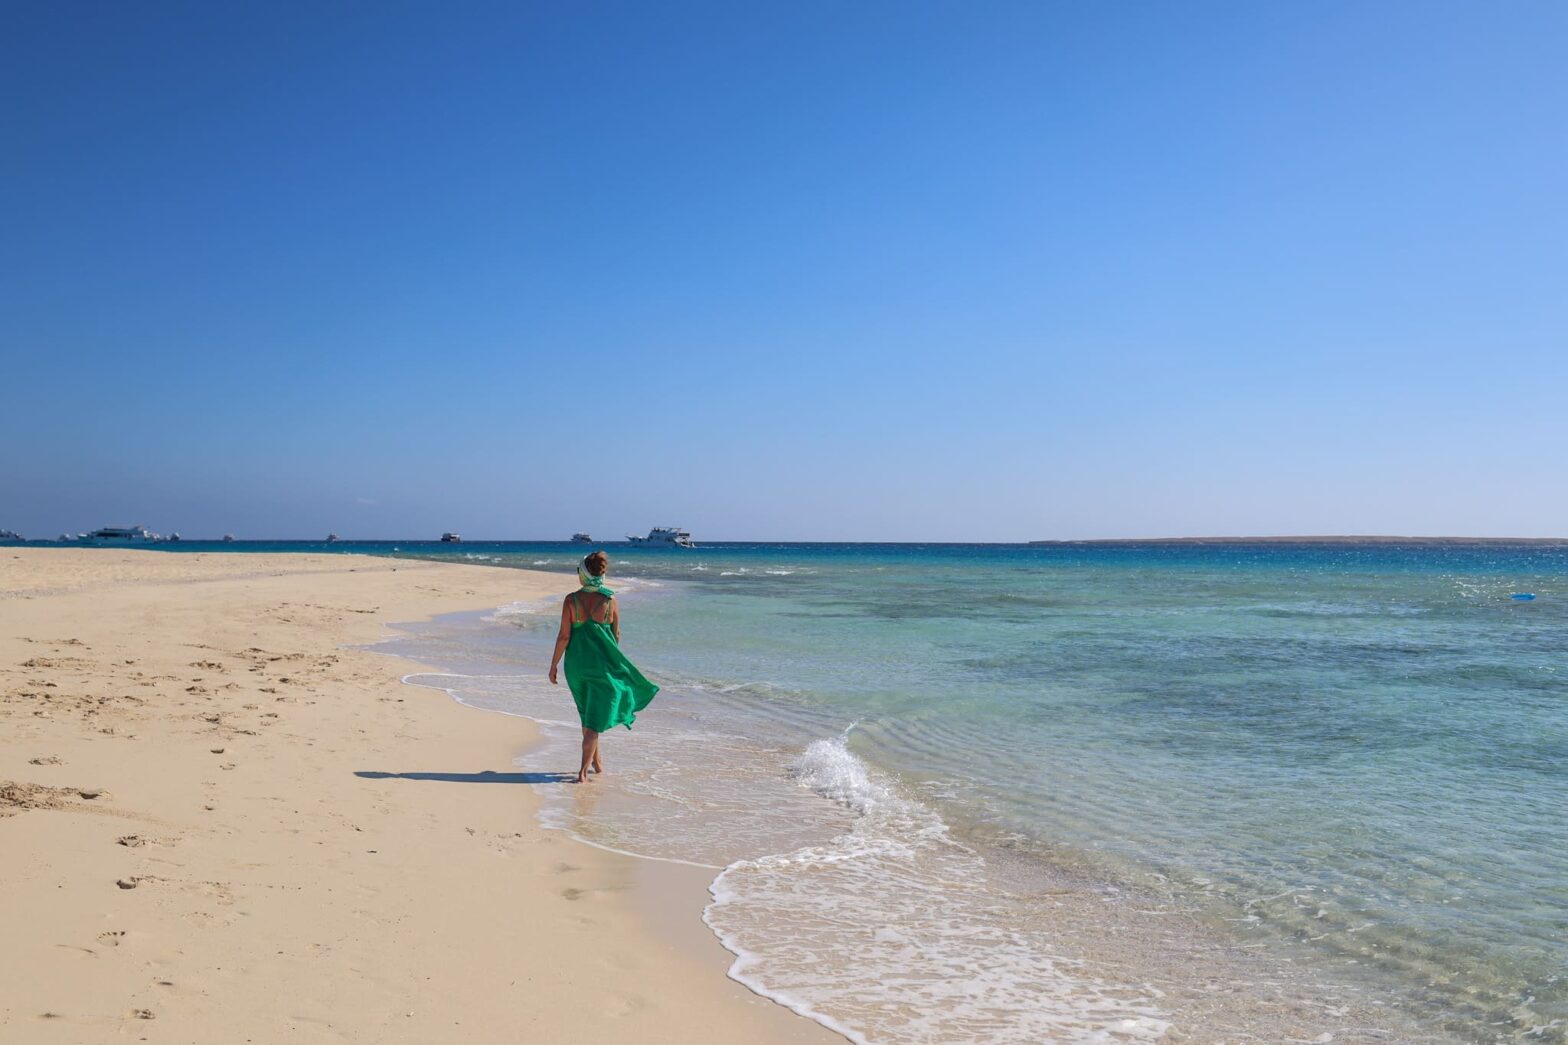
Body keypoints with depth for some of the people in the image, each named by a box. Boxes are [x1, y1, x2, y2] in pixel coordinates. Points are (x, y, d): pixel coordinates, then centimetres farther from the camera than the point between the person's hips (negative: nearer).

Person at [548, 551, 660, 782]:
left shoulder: (571, 600, -10)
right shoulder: (611, 600, -8)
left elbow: (564, 636, -10)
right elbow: (616, 635, 0)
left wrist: (553, 665, 0)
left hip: (577, 663, 1)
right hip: (602, 664, -1)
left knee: (587, 715, 21)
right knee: (595, 720, 5)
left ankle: (596, 761, 33)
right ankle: (583, 770, -2)